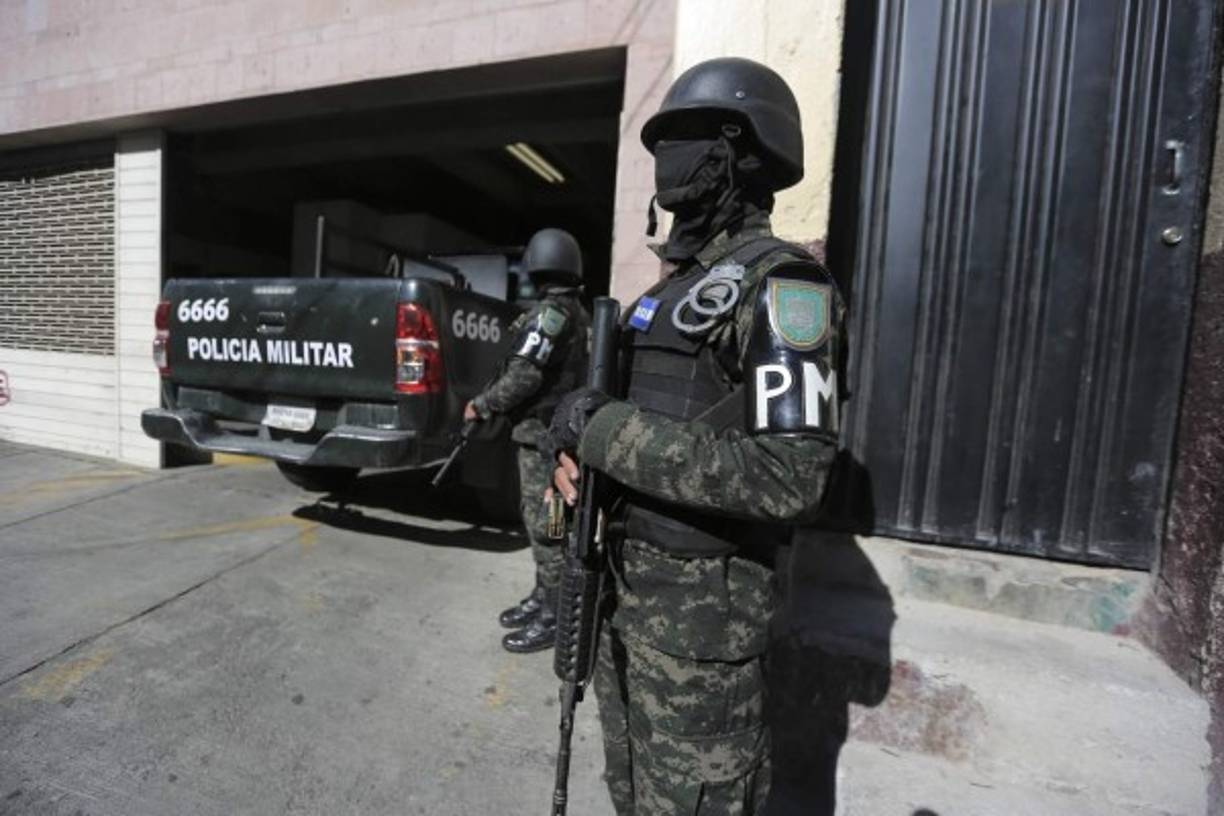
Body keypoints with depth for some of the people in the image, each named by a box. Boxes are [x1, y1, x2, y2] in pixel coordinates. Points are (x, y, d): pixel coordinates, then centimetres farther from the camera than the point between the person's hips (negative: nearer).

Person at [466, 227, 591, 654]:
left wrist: (481, 405, -6)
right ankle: (543, 597, 28)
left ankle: (554, 616, 9)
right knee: (540, 518, 17)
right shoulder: (578, 314, 13)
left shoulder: (549, 314, -16)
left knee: (545, 523, -2)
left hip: (543, 431, -10)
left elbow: (523, 378, -20)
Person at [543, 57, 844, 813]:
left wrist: (605, 431, -23)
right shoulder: (676, 283, 13)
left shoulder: (778, 283, -17)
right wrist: (577, 445, -1)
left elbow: (790, 476, -27)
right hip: (627, 581, 9)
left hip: (700, 599, -9)